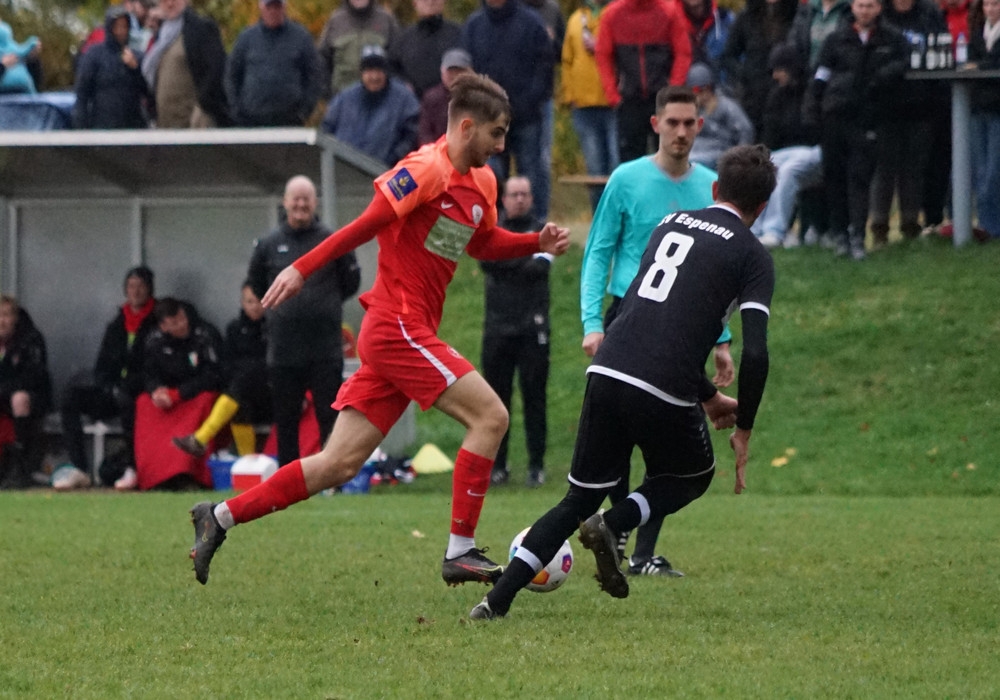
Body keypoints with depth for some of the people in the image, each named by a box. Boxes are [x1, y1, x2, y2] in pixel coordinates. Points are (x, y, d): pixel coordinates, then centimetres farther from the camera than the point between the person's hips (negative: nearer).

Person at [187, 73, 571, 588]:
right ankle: (460, 552, -10)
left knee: (340, 465, 6)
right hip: (399, 327, -9)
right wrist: (302, 269, -16)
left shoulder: (481, 184, 15)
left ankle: (220, 517, 11)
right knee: (489, 414, -13)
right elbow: (366, 226, -13)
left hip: (411, 335, 9)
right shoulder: (427, 170, -12)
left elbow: (482, 243, 30)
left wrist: (538, 243, 14)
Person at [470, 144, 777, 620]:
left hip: (607, 373, 5)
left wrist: (708, 396, 35)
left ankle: (497, 600, 4)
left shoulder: (670, 225, 22)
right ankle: (611, 525, -2)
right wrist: (743, 429, 6)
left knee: (580, 499, 17)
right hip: (664, 393, -4)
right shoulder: (752, 255, 4)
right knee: (693, 477, 26)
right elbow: (755, 353, -7)